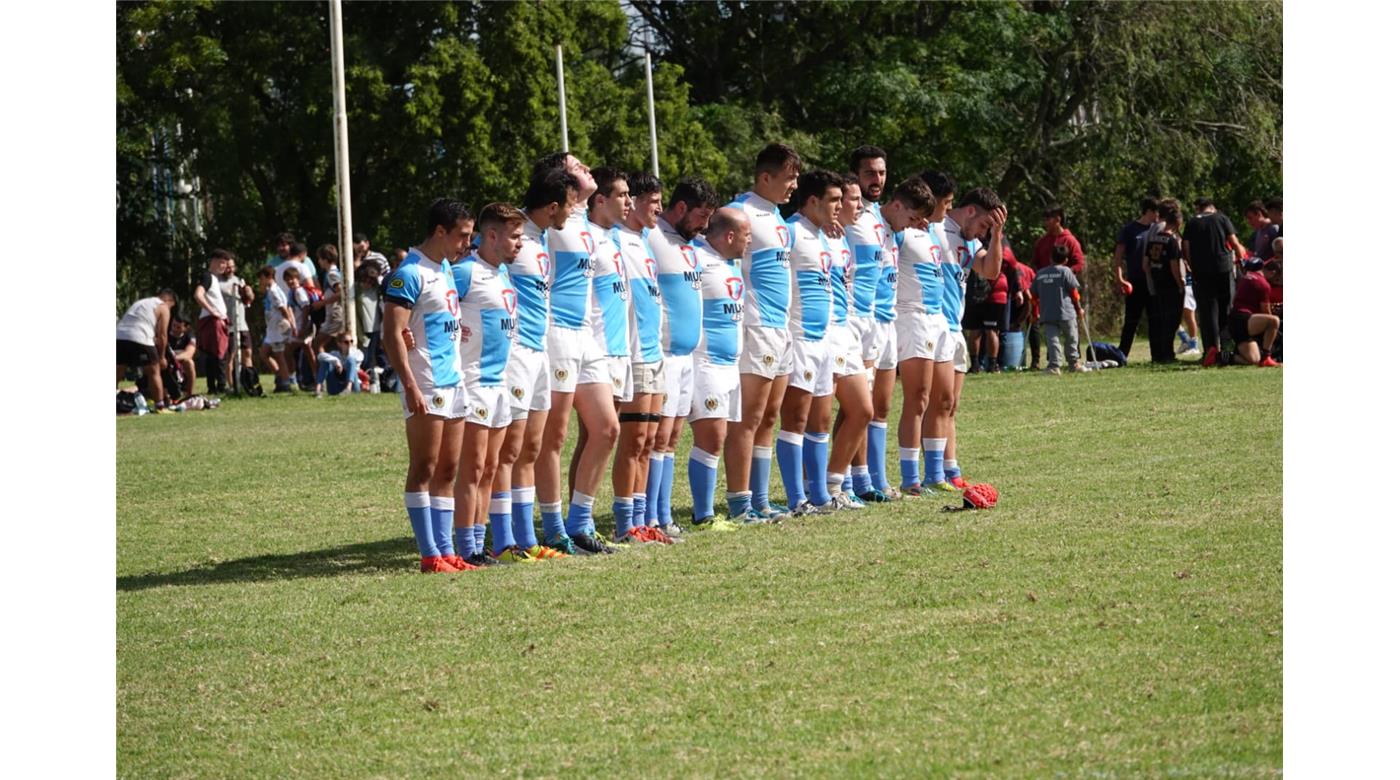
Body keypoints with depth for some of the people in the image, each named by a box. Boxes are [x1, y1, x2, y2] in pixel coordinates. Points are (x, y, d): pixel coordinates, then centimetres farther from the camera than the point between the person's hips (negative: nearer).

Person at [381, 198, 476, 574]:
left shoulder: (446, 270, 17)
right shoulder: (410, 274, -12)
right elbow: (393, 334, -17)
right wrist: (410, 385, -23)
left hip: (453, 383, 9)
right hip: (426, 386, -9)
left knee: (448, 470, 8)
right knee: (424, 469, -6)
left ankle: (445, 550, 11)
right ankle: (429, 554, -5)